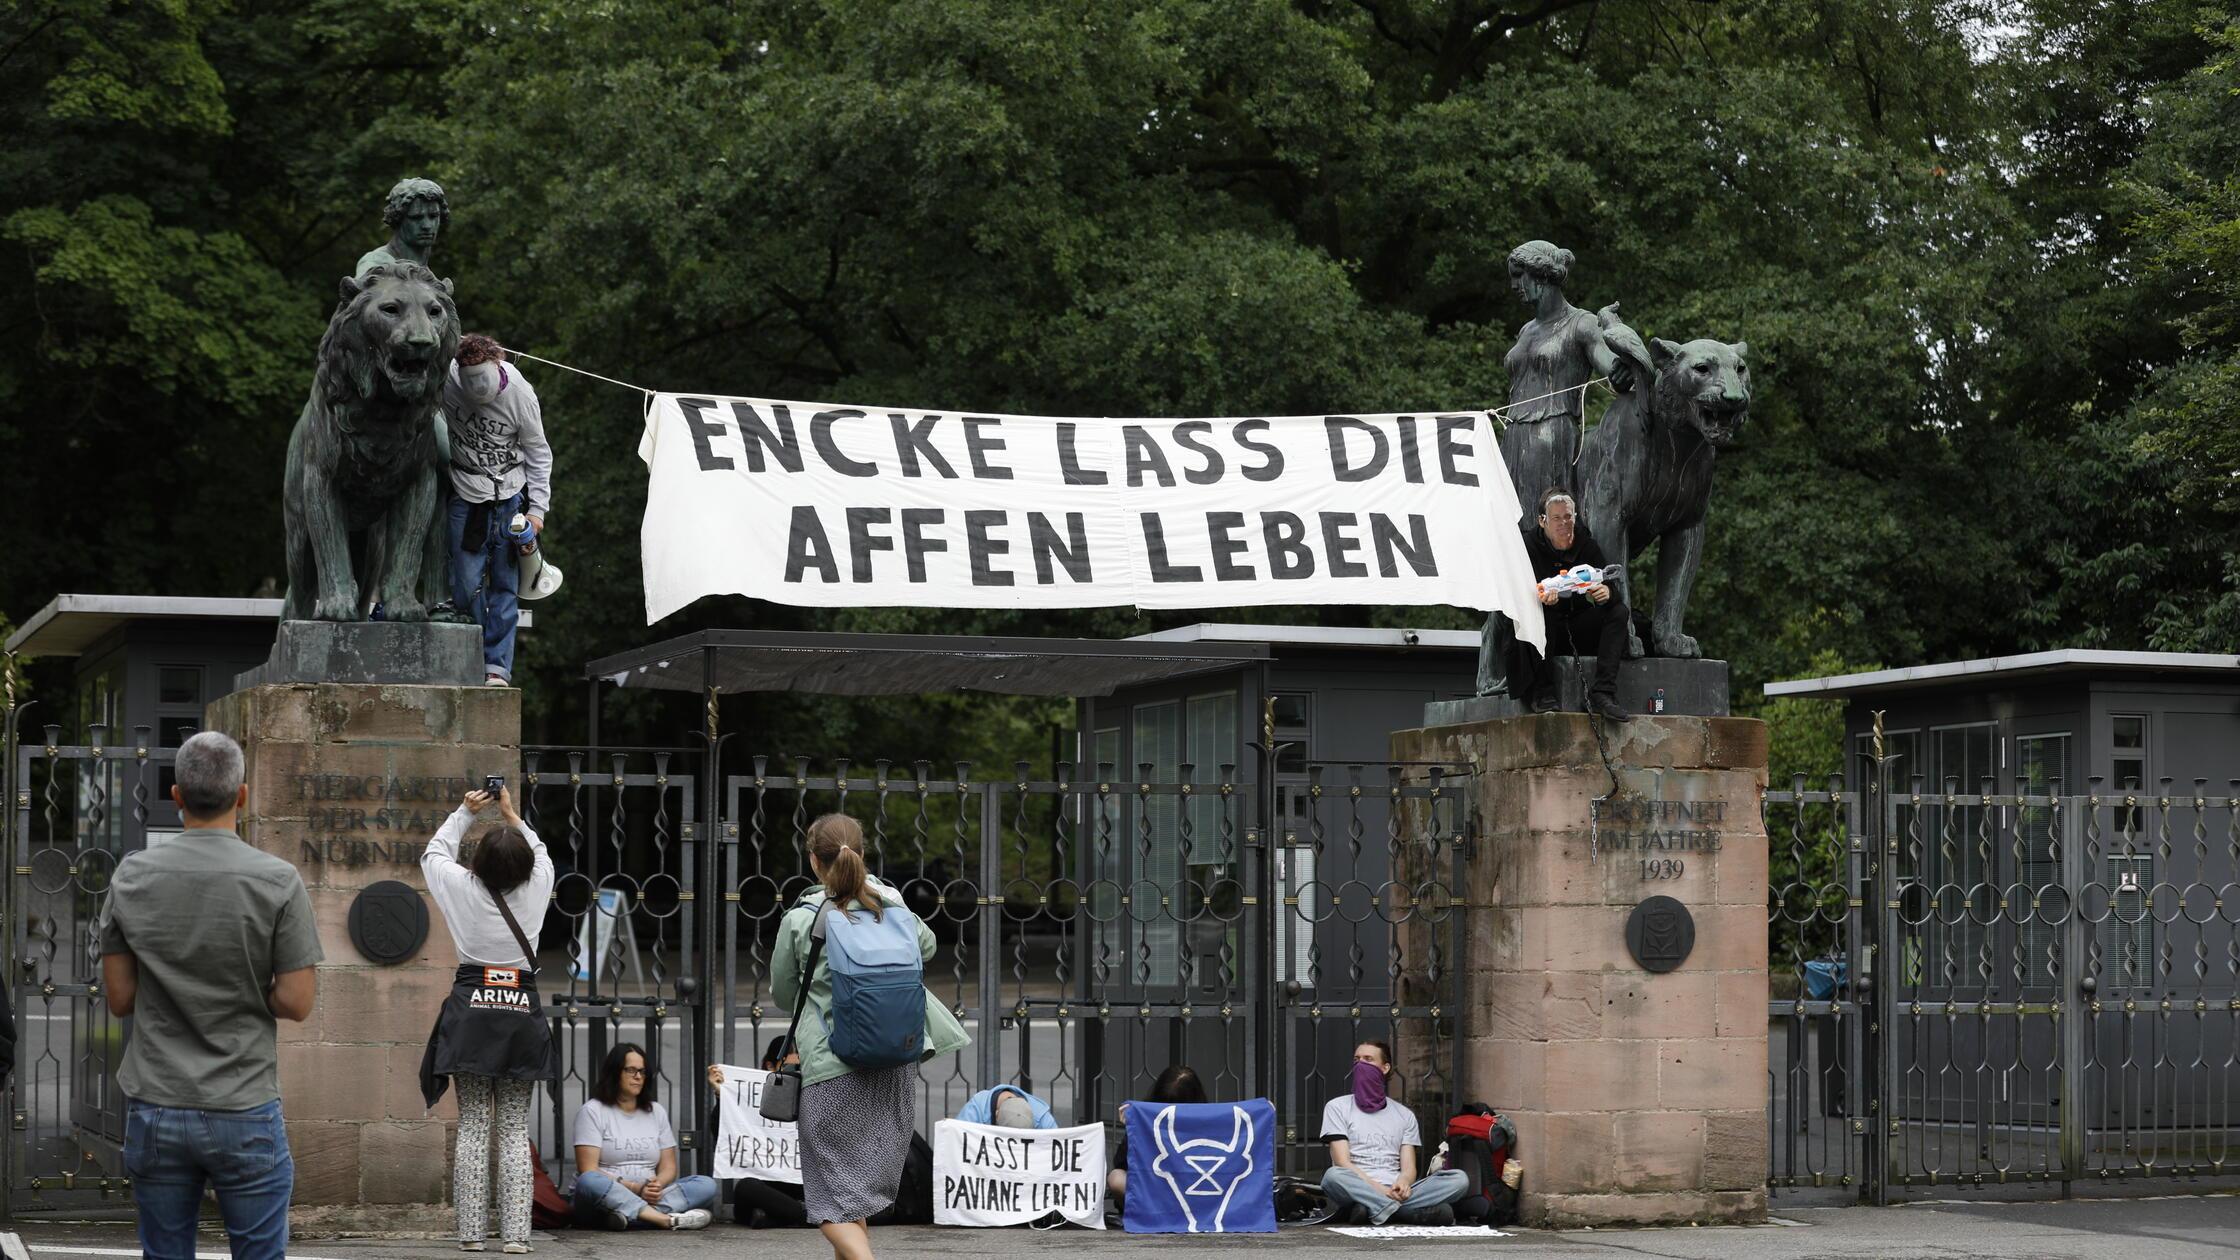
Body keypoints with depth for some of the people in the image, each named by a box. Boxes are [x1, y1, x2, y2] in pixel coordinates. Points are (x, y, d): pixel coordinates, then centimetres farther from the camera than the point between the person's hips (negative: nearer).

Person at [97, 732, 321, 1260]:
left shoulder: (131, 876, -1)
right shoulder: (278, 881, -9)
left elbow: (119, 999, 3)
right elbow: (296, 1003, -9)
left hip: (155, 1112, 3)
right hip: (244, 1116, -3)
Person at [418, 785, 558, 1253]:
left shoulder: (464, 888, -4)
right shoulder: (535, 889, -2)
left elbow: (434, 854, 17)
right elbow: (542, 855, 22)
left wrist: (466, 811, 24)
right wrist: (512, 815, 29)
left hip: (472, 1015, 0)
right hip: (521, 1013, 0)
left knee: (472, 1128, 3)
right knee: (515, 1131, 3)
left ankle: (471, 1232, -1)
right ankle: (515, 1233, -3)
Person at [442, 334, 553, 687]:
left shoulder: (521, 394, -14)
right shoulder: (445, 379, -14)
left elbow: (539, 455, -3)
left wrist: (537, 510, -6)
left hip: (511, 497, -1)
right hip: (466, 495, 1)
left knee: (505, 584, -3)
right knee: (467, 585, -5)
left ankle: (497, 668, -1)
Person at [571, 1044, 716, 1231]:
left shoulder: (657, 1112, 18)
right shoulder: (592, 1111, 2)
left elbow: (668, 1166, 12)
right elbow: (588, 1171, -8)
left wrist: (657, 1185, -12)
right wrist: (634, 1188, -18)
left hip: (648, 1197, 5)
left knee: (707, 1185, -17)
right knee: (589, 1182, -39)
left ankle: (630, 1214, -39)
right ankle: (669, 1219, -47)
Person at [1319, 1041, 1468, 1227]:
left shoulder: (1404, 1114, 22)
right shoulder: (1338, 1107, 13)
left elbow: (1409, 1167, 11)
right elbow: (1342, 1163, 0)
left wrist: (1403, 1183, -14)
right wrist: (1379, 1189, -15)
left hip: (1394, 1193, 3)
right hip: (1359, 1189, -3)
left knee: (1459, 1179, -19)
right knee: (1333, 1177, -38)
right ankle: (1415, 1212, -42)